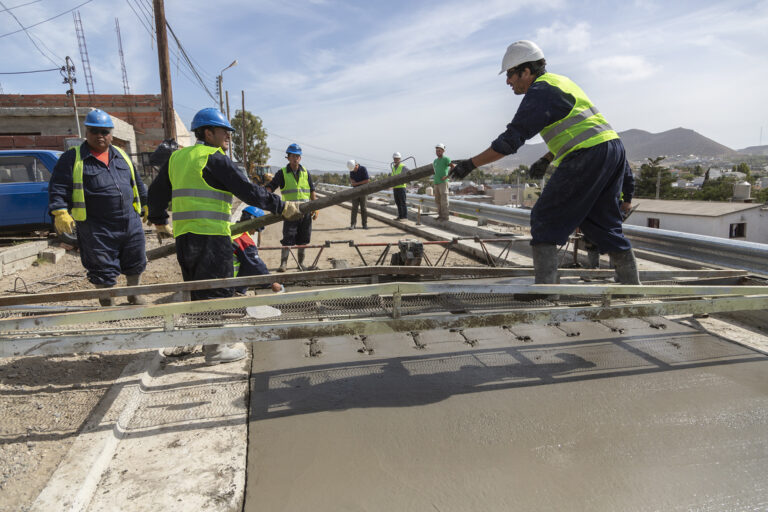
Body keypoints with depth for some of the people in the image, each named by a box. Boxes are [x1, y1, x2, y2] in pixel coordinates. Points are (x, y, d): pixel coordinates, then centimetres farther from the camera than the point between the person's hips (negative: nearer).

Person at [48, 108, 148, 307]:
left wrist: (146, 204, 25)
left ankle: (135, 296, 36)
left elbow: (136, 183, 24)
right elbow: (58, 188, -5)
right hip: (96, 229, -4)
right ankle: (108, 306, 20)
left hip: (130, 222, 4)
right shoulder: (72, 158, 0)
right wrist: (60, 212, -18)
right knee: (103, 272, 3)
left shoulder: (121, 155, 15)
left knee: (135, 264, 14)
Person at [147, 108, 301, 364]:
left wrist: (159, 221, 39)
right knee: (216, 290, 0)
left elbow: (156, 192, 24)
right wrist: (282, 206, -6)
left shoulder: (177, 157, 17)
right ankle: (215, 348, 8)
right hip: (211, 236, -8)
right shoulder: (214, 159, -8)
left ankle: (183, 343, 28)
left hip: (183, 235, 8)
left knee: (195, 288, 19)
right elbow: (247, 190, -13)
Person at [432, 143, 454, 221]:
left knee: (444, 200, -6)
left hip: (443, 183, -8)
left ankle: (445, 216, -3)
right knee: (438, 200, 10)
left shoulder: (446, 159, -6)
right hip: (436, 183, 8)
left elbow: (454, 167, -15)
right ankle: (440, 215, 17)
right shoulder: (435, 160, 17)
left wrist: (447, 176, -17)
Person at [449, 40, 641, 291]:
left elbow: (511, 140, -14)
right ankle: (632, 285, 24)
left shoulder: (540, 91, -7)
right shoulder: (558, 82, 22)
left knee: (545, 219, -3)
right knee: (603, 225, 17)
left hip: (587, 155, -10)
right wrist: (546, 160, 25)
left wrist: (471, 164, -11)